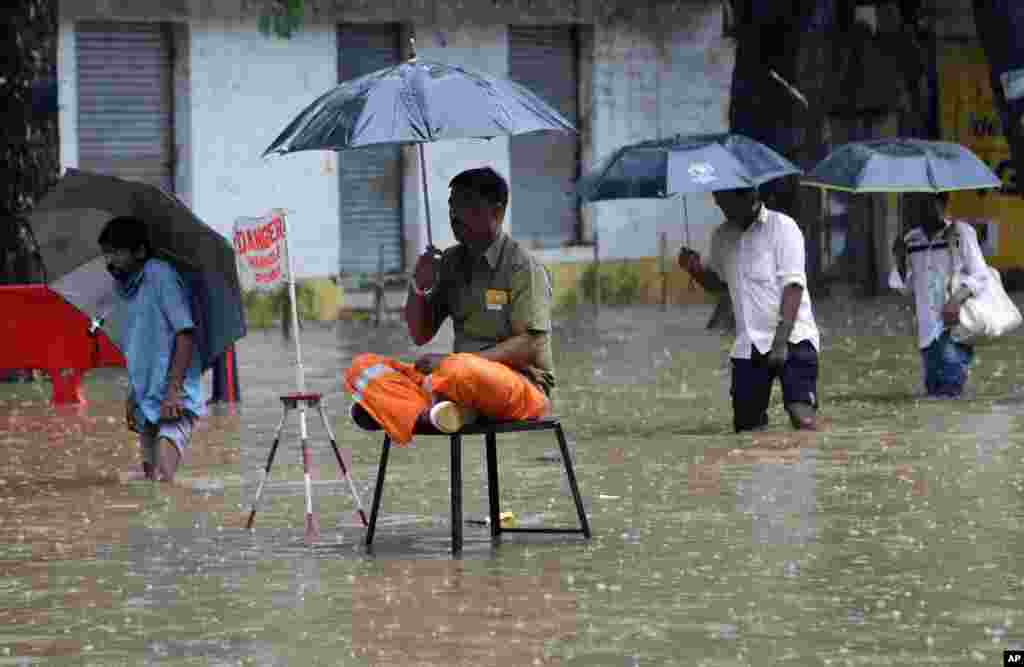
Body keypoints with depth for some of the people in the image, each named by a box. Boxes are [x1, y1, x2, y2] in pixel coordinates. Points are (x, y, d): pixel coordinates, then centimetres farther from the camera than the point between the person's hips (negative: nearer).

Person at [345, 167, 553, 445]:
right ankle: (430, 413, -34)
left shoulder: (523, 266, -7)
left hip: (523, 385, -7)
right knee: (362, 367, -10)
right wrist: (418, 287, -3)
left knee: (459, 371, -42)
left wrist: (455, 361, -20)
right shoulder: (451, 262, 13)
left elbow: (530, 346, -14)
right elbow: (420, 336, 17)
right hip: (466, 381, 7)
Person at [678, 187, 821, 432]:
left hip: (792, 337, -6)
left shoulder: (782, 227, -6)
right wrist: (696, 269, 5)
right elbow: (718, 283, 29)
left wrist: (781, 341, -21)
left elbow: (793, 286, -13)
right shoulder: (722, 237, 13)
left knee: (803, 417, -23)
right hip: (748, 344, 6)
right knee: (745, 424, 4)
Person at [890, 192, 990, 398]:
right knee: (932, 386, 3)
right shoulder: (910, 240, 13)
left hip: (955, 322, -5)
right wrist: (899, 261, -1)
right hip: (928, 328, 5)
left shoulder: (961, 233, -1)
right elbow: (905, 287, 17)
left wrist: (957, 298, -21)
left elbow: (980, 276, -5)